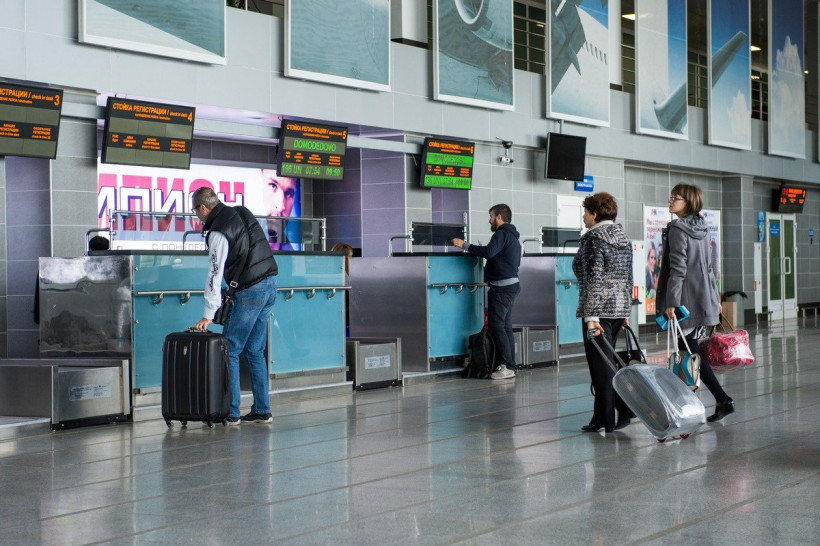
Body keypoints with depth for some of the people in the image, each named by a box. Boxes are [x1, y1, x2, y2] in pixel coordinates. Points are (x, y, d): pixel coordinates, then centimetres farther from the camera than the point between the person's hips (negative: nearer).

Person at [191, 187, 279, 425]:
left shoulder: (218, 231, -13)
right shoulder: (243, 212, 12)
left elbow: (215, 275, -16)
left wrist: (208, 315, -15)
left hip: (250, 291, -9)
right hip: (270, 285, 9)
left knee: (230, 351, -1)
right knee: (254, 352, 13)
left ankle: (231, 413, -1)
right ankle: (262, 410, 13)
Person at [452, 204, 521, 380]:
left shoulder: (502, 234, -12)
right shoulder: (513, 236, 21)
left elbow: (489, 251, -27)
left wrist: (464, 245, -23)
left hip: (502, 286, -10)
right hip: (512, 284, 10)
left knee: (496, 326, -10)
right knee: (505, 326, 10)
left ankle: (506, 366, -14)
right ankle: (510, 366, 8)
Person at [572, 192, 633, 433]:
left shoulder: (593, 239, -12)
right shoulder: (623, 238, 14)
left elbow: (594, 279, -19)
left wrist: (591, 316, -21)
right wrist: (625, 312, 22)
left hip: (600, 307, -8)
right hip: (620, 306, 8)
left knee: (600, 365, -2)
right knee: (604, 363, 15)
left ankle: (606, 420, 0)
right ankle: (602, 417, 14)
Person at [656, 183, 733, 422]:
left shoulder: (677, 229, -13)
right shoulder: (702, 229, 12)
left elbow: (677, 269, -19)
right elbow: (709, 266, 18)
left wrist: (671, 302, -20)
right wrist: (714, 296, 24)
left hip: (686, 301, -8)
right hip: (704, 298, 8)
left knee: (691, 352, -4)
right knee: (688, 350, 13)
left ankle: (723, 399, -8)